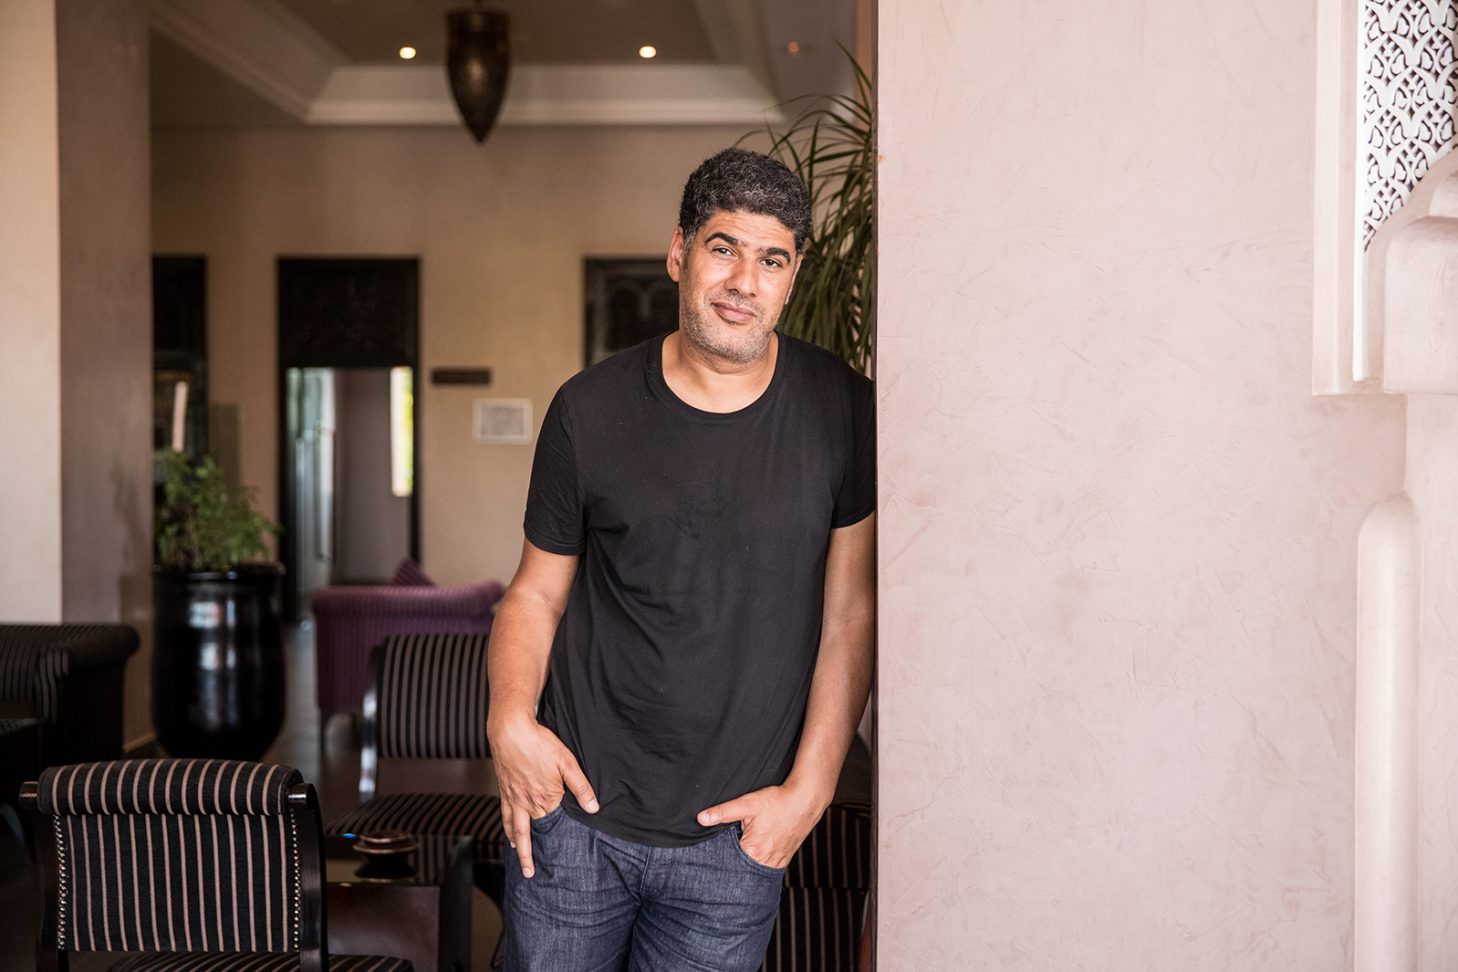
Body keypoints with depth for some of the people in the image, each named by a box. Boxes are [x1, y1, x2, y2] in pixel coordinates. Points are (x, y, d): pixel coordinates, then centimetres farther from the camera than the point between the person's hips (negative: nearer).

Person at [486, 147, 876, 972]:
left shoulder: (841, 413, -3)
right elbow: (537, 591, 5)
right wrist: (510, 718, -12)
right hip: (575, 812, 1)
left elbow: (851, 615, -1)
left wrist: (808, 789, -6)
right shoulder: (591, 409, -2)